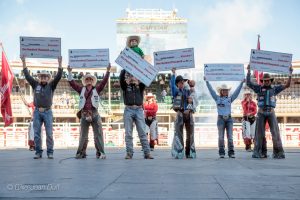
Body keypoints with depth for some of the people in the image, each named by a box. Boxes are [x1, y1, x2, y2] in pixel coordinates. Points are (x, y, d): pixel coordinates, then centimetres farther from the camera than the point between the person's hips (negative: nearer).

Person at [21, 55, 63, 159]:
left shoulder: (51, 85, 6)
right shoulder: (35, 84, 10)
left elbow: (58, 76, -4)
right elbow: (27, 75, 7)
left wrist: (60, 63, -13)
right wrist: (24, 62, 3)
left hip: (47, 112, -1)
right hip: (37, 112, 2)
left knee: (49, 133, -4)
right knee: (37, 133, 1)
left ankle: (50, 152, 1)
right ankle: (38, 152, 8)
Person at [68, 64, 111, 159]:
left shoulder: (96, 89, 11)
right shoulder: (81, 89, 13)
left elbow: (104, 82, 2)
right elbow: (72, 82, 9)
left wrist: (107, 71, -5)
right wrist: (70, 72, 2)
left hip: (94, 114, -1)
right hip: (84, 114, 1)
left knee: (98, 134, -2)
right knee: (83, 135, 7)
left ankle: (100, 153, -1)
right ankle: (81, 153, 12)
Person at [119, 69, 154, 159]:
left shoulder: (140, 86, 15)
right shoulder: (125, 86, 12)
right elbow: (121, 78, -5)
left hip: (139, 110, 1)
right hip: (128, 110, 0)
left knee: (142, 133, -2)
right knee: (128, 133, -1)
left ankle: (147, 153, -4)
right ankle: (129, 153, 1)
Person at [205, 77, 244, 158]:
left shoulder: (230, 98, 12)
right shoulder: (217, 98, 8)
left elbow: (237, 91, 9)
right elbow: (211, 90, 5)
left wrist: (241, 83, 4)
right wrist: (207, 82, 1)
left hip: (229, 119, 1)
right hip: (221, 119, -1)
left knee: (230, 137, -2)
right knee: (221, 137, 0)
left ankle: (231, 153, 0)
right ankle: (221, 153, 4)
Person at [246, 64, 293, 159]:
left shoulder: (275, 88, 11)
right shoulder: (259, 88, 8)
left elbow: (287, 85, 7)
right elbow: (248, 83, -1)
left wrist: (290, 74, -1)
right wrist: (249, 71, -6)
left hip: (271, 113, 0)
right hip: (261, 113, 0)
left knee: (275, 132, -7)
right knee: (260, 133, 0)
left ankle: (278, 153, -6)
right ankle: (260, 153, 5)